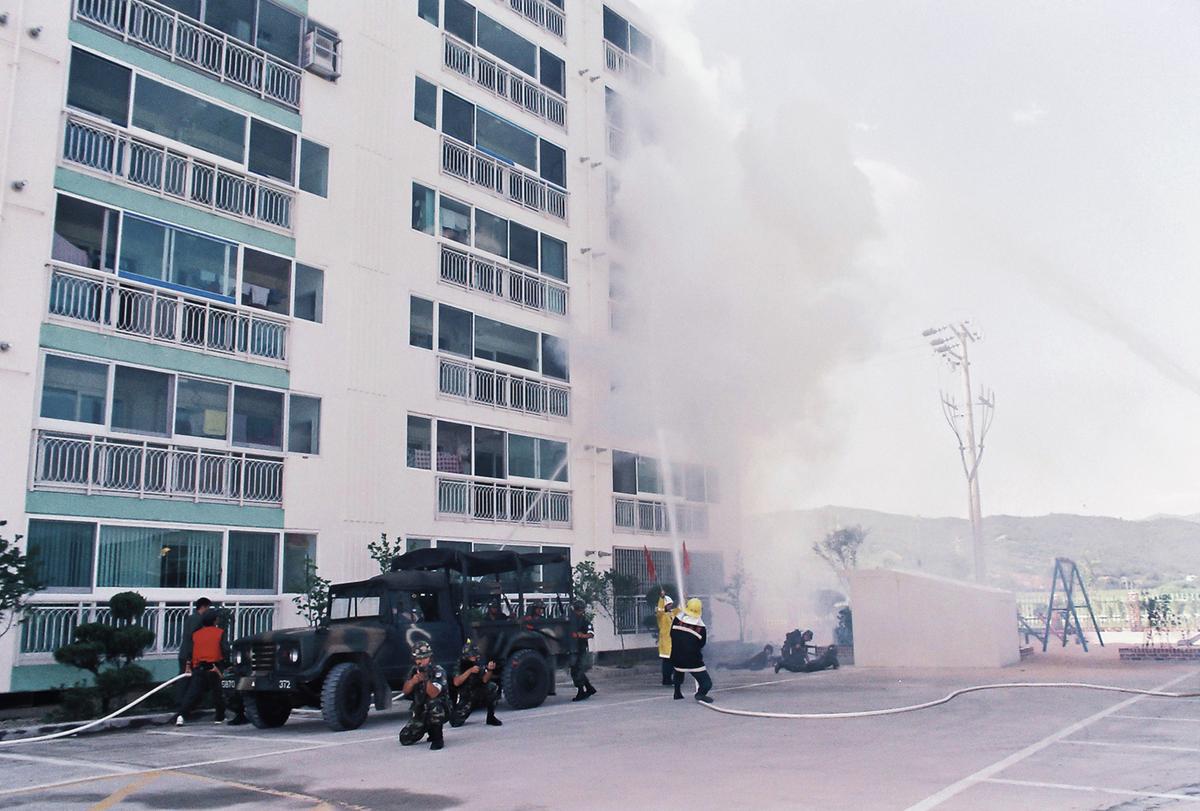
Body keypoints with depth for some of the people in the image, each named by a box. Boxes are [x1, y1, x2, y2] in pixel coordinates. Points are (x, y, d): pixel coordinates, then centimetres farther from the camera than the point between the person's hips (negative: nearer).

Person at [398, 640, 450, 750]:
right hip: (419, 714, 5)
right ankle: (428, 728, 19)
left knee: (433, 704, -38)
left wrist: (426, 678, -42)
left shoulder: (438, 672, -14)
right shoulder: (413, 671, 3)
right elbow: (405, 691, -8)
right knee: (405, 739, -8)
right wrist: (413, 681, -28)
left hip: (438, 712, -5)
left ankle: (437, 738, -20)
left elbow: (433, 694, -27)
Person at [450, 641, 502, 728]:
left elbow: (485, 680, -11)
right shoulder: (460, 665, -11)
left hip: (478, 696, 3)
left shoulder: (479, 664, 0)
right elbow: (456, 683, -26)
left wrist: (490, 670, -29)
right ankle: (452, 709, 19)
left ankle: (491, 717, -13)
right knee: (455, 723, -16)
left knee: (493, 687, -22)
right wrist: (470, 671, -33)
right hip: (464, 697, -3)